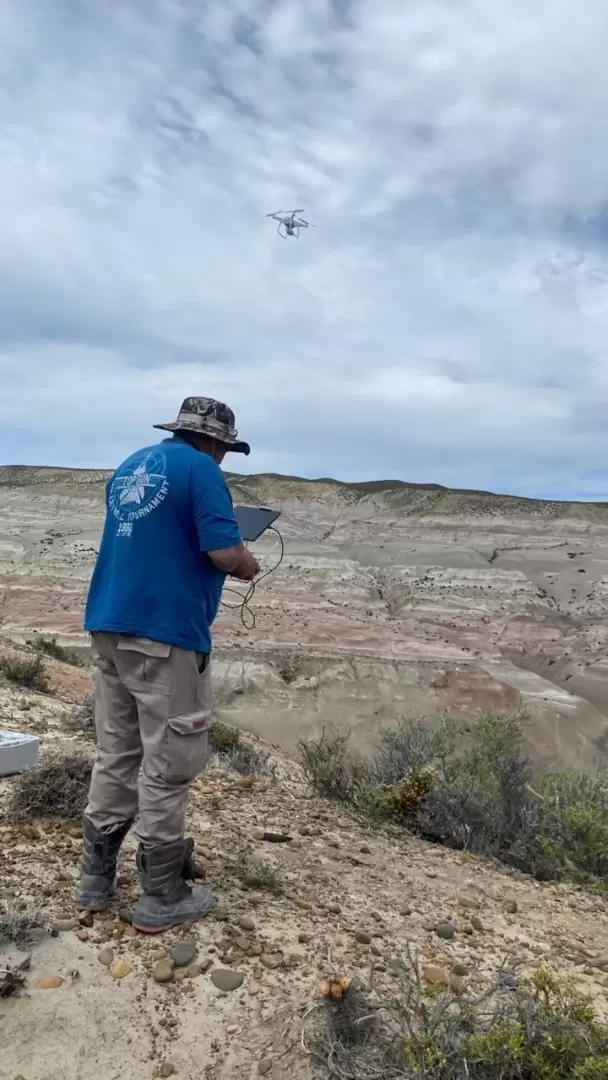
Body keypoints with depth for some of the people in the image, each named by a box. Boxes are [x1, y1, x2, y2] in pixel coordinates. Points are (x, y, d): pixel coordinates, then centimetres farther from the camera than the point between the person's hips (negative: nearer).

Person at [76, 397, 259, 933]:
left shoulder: (129, 466, 17)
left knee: (116, 755, 16)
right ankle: (162, 896, 12)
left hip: (110, 627, 8)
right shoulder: (200, 469, -9)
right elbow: (225, 553, -17)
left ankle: (97, 878, 26)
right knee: (168, 765, 2)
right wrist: (249, 565, 3)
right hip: (166, 634, -8)